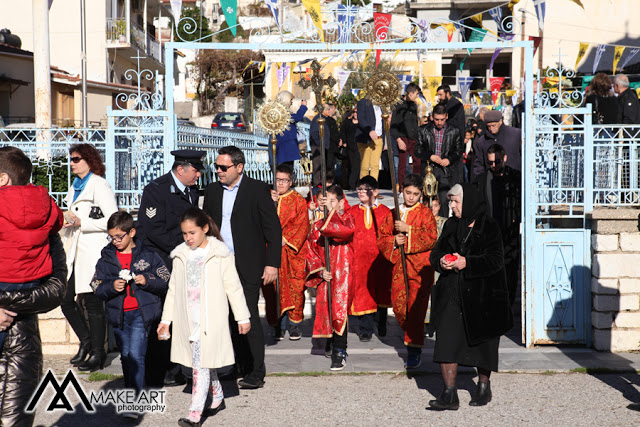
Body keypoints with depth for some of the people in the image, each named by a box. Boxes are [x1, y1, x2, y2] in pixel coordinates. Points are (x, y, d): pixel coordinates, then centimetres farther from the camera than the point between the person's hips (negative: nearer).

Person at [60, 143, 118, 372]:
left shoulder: (99, 186, -8)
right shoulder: (75, 187, 20)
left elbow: (112, 220, -16)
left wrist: (80, 223, -18)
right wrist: (66, 222, 14)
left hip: (93, 253, -9)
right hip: (75, 254, 9)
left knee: (92, 302, -4)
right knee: (66, 300, 7)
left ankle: (97, 354, 6)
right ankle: (86, 342, 25)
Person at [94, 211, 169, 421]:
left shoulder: (148, 256, 0)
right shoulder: (106, 259, 7)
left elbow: (165, 282, 2)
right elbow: (98, 289, 4)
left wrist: (147, 281, -15)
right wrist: (112, 286, -15)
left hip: (141, 313, -4)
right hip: (118, 315, 4)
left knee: (136, 355, -13)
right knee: (125, 356, 13)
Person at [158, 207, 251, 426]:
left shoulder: (220, 254, -4)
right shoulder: (181, 255, 10)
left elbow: (233, 287, 0)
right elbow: (173, 289, 17)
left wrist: (242, 317, 1)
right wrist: (166, 319, 17)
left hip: (210, 320, -5)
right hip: (188, 320, 5)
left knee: (202, 365, -9)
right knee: (203, 363, 14)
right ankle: (218, 398, 32)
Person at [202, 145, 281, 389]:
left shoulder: (257, 190, -3)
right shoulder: (212, 191, 12)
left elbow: (273, 229, -4)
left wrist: (272, 264, -10)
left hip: (247, 267, -5)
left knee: (249, 317, -6)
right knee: (229, 318, 6)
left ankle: (256, 373, 3)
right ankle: (240, 367, 17)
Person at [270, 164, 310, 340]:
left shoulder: (298, 200, 3)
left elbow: (302, 226, -3)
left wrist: (286, 239, -13)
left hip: (292, 251, -2)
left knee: (294, 288, -2)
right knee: (276, 288, 0)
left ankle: (295, 325, 8)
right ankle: (280, 325, 8)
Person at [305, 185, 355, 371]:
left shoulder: (347, 219, -1)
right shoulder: (317, 226, 10)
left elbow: (346, 230, -26)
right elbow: (311, 252, 11)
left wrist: (332, 211, -24)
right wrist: (320, 270, -4)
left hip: (342, 273, -4)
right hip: (324, 276, 4)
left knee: (339, 310, -10)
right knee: (325, 309, 8)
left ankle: (339, 353, -3)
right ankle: (330, 343, 32)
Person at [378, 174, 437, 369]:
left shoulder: (425, 212, 1)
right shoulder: (393, 214, 14)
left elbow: (431, 237, -12)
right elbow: (382, 239, 15)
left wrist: (408, 229, -18)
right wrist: (394, 241, -6)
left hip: (420, 266, -5)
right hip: (399, 265, 5)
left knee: (415, 307, -10)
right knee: (398, 305, 3)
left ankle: (414, 350, -6)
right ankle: (412, 337, 29)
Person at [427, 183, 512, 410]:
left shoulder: (488, 227, -7)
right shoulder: (451, 225, 9)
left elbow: (495, 261, -12)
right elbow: (436, 252, 14)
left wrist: (467, 263, -22)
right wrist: (441, 261, -9)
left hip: (481, 295, -4)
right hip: (451, 293, 4)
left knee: (482, 342, 9)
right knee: (446, 340, -6)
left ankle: (483, 385, 30)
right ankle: (449, 394, -2)